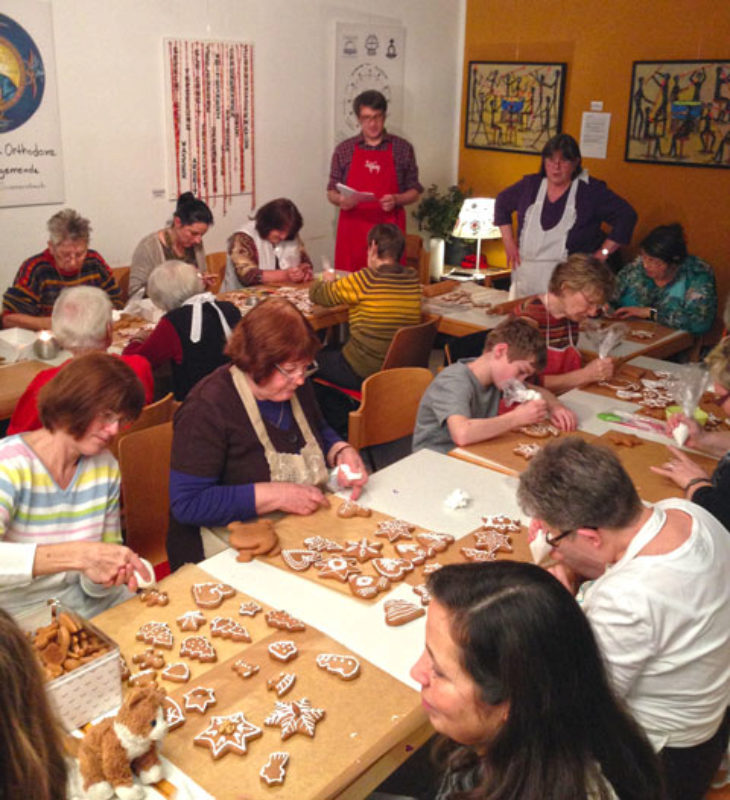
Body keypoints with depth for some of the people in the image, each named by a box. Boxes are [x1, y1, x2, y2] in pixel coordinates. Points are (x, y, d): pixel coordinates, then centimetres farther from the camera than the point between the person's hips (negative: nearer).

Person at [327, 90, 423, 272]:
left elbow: (414, 192, 10)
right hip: (352, 229, 1)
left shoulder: (403, 149, 8)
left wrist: (396, 200, -10)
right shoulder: (344, 149, 9)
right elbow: (331, 192, 13)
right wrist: (339, 199, -9)